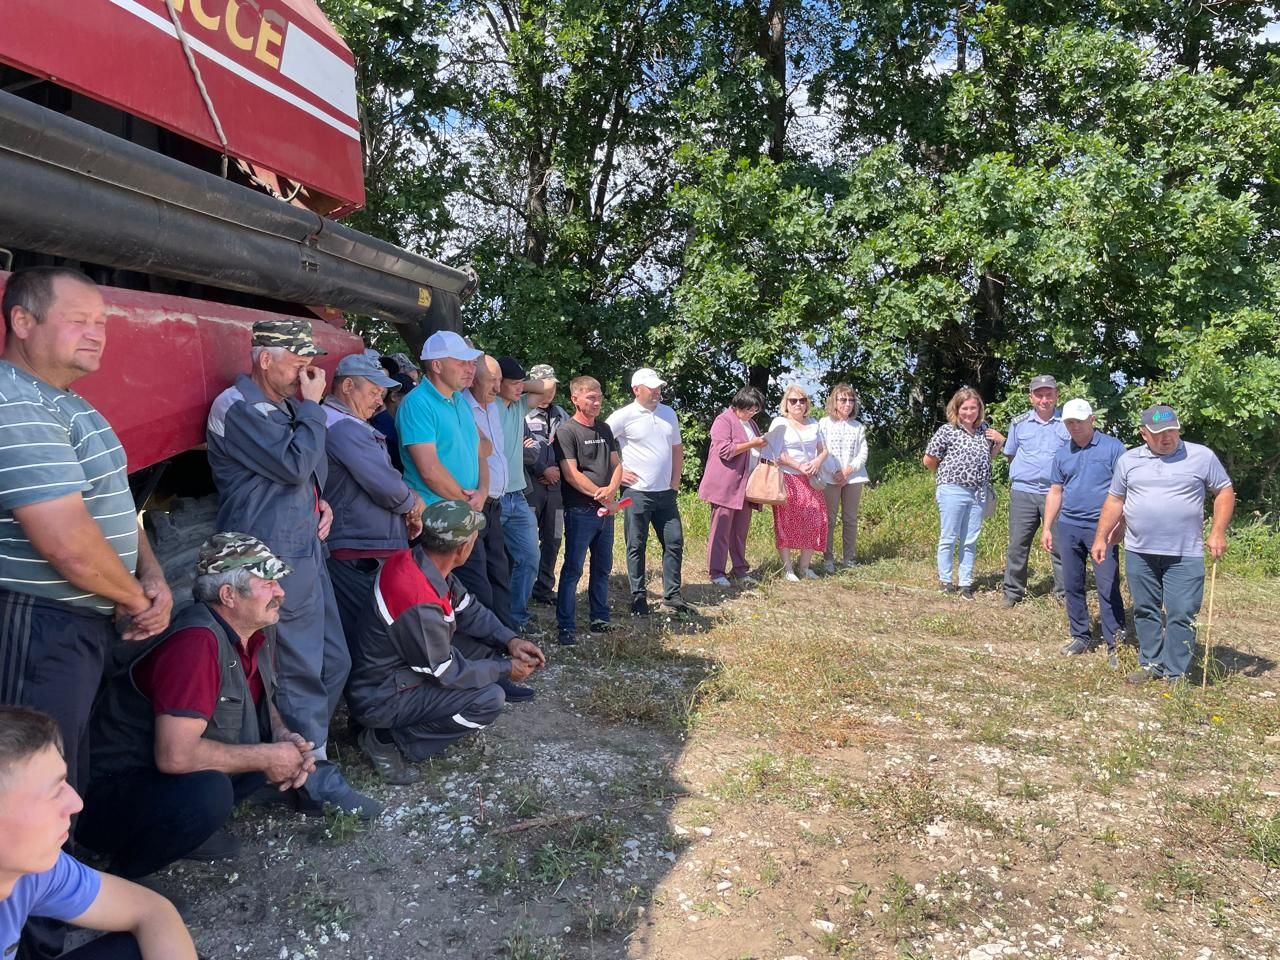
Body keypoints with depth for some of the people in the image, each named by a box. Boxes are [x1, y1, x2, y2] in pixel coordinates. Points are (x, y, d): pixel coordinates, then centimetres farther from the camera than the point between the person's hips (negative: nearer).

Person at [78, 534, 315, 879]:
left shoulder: (252, 636, 0)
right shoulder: (197, 642, -27)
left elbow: (260, 702, 18)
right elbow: (175, 755, -34)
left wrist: (285, 738, -5)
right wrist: (269, 758, -21)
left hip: (189, 780, 9)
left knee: (287, 745, 0)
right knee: (206, 793, -35)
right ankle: (124, 873, -7)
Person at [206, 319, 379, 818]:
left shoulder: (282, 405, 19)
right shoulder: (238, 408, -12)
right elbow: (295, 463, -21)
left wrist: (322, 501, 9)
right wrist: (312, 406, -10)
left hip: (305, 548, 10)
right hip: (276, 557, -10)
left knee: (333, 661, 14)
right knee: (301, 671, -4)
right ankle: (317, 782, 5)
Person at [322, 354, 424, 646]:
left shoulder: (351, 426, 17)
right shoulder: (344, 427, -18)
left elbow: (381, 478, 20)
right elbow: (387, 487, -23)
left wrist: (410, 503, 1)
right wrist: (413, 503, -1)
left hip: (364, 552, 10)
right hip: (358, 557, -10)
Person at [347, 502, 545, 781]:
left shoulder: (418, 560, -9)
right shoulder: (420, 604, -34)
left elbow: (468, 610, 5)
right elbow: (449, 673, -22)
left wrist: (509, 640, -5)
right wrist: (506, 669, -9)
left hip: (405, 666, 9)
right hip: (381, 698, -9)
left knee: (490, 646, 4)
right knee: (490, 700, -17)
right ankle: (389, 741, -6)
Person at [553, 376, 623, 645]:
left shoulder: (604, 429, 13)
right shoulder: (567, 431, -8)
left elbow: (616, 465, 12)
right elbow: (571, 474, -14)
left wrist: (610, 491, -8)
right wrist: (601, 497, -11)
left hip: (606, 510, 7)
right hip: (580, 512, -7)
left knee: (602, 568, 13)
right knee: (573, 569, -4)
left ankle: (600, 620, 24)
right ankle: (566, 627, 1)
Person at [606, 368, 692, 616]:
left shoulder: (669, 413, 9)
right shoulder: (624, 416, -9)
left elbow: (677, 448, 17)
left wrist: (675, 481, 9)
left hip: (666, 493, 5)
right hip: (636, 492, -5)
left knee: (674, 542, 7)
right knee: (636, 546, 3)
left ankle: (672, 596, 18)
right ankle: (638, 596, 14)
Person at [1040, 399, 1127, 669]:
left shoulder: (1112, 447, -3)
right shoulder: (1062, 453, 11)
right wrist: (1047, 528, 9)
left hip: (1101, 527, -5)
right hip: (1068, 527, 5)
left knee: (1108, 587, -6)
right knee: (1072, 586, 9)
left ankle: (1115, 644, 0)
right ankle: (1081, 636, 21)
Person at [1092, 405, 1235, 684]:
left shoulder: (1202, 456, 0)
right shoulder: (1128, 460, 7)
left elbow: (1225, 491, 4)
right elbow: (1115, 501, 12)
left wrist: (1218, 533, -6)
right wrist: (1101, 538, 9)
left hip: (1185, 555, -3)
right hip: (1139, 553, 3)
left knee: (1181, 615, -2)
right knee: (1145, 611, 11)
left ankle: (1175, 675, 5)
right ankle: (1151, 663, 23)